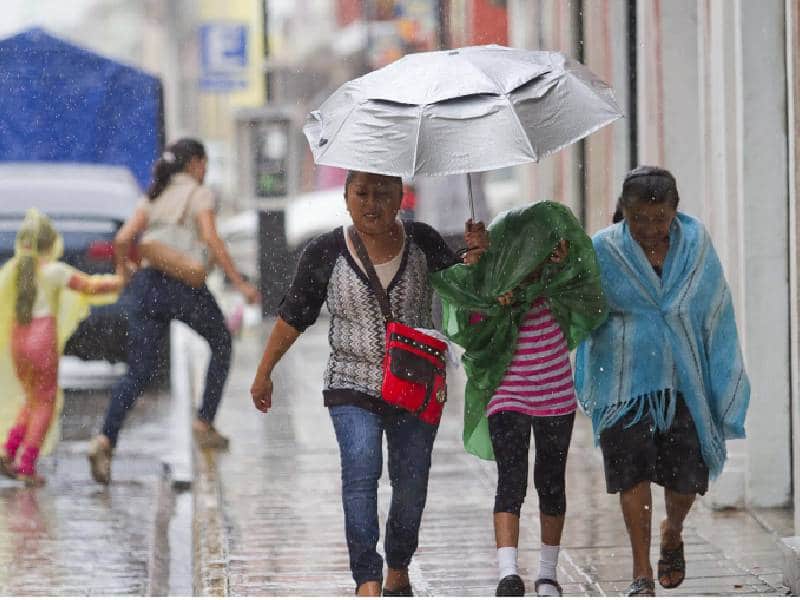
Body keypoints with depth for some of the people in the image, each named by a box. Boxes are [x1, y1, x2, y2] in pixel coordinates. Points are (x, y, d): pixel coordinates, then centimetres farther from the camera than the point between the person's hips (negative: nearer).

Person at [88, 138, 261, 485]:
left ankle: (105, 440, -19)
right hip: (185, 287, -4)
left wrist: (123, 268, 29)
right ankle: (205, 423, 18)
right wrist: (239, 283, -12)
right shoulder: (199, 194, 3)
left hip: (147, 284, 4)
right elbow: (211, 240, -12)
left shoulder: (154, 198, 18)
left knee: (138, 373, 1)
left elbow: (122, 240, 8)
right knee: (221, 343, 24)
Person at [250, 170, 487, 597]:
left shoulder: (423, 242, -1)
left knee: (411, 488, 8)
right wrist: (264, 373, 9)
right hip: (353, 388, -2)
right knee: (361, 469, -22)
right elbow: (292, 317, 4)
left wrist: (474, 256, -11)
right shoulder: (324, 254, -5)